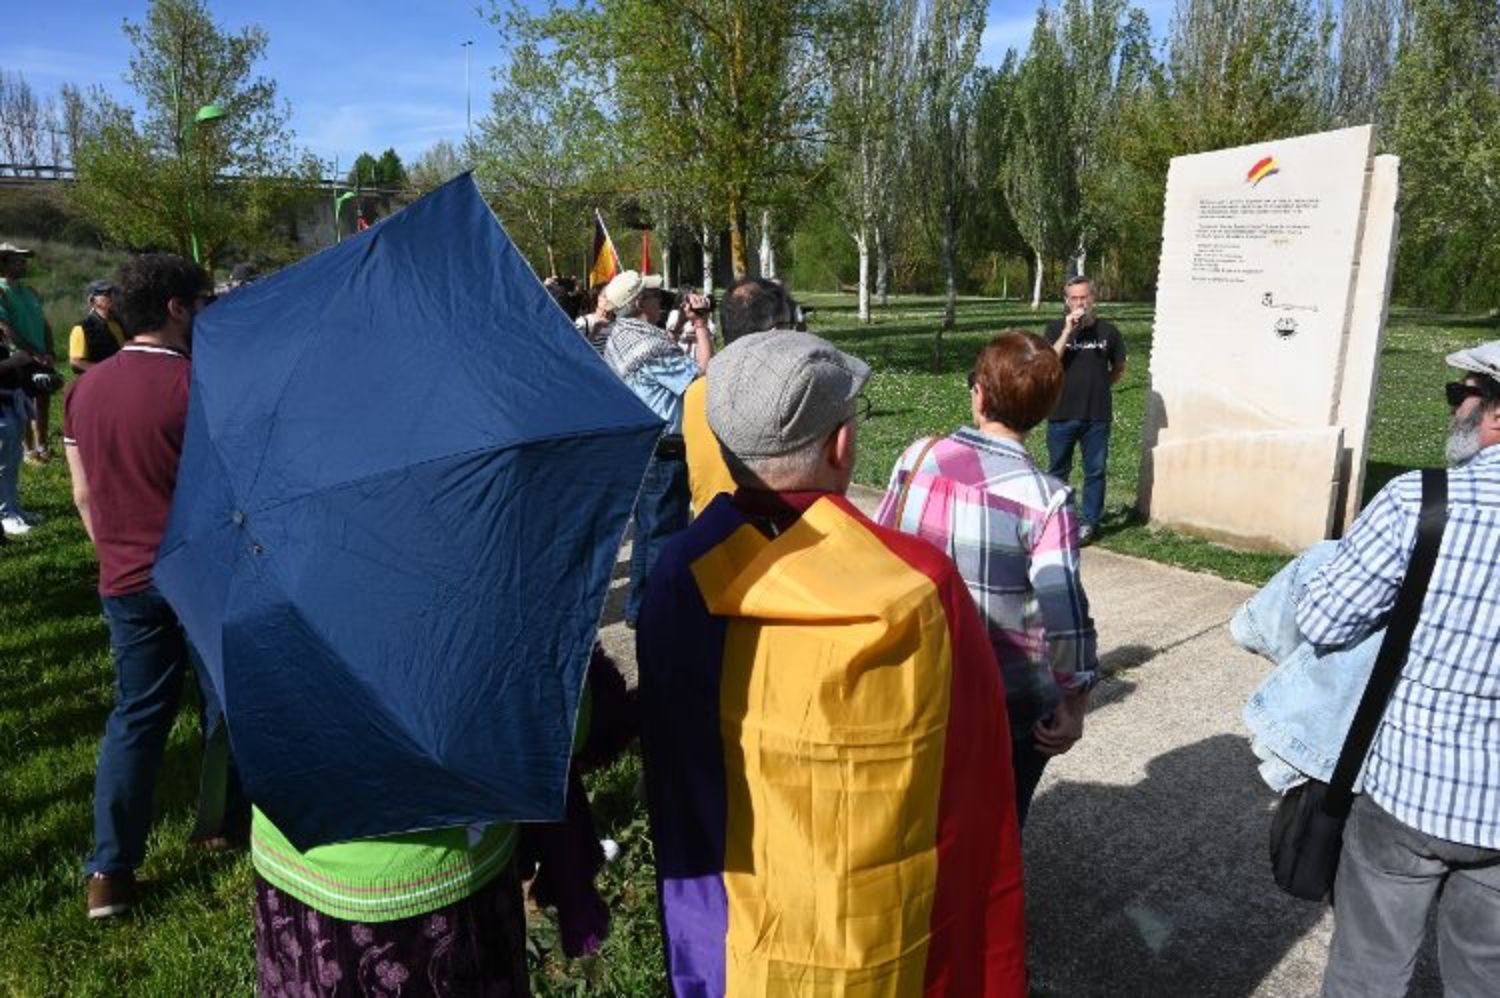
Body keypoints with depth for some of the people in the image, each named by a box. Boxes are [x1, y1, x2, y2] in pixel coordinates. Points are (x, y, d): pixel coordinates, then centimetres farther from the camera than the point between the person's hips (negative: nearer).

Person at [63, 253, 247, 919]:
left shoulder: (85, 389, 4)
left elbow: (85, 495, 10)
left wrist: (116, 555, 20)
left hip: (126, 581, 6)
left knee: (135, 716, 14)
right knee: (226, 705, 14)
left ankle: (109, 872, 16)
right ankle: (225, 826, 31)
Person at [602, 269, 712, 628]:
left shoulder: (618, 337, 9)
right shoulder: (648, 346, -22)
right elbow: (701, 374, -23)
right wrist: (700, 324, -15)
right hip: (664, 453, -10)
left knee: (646, 528, 19)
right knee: (665, 533, -1)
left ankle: (639, 608, 29)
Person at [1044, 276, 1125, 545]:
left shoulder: (1108, 331, 2)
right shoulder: (1056, 328, -1)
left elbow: (1119, 369, 14)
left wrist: (1100, 386, 3)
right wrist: (1067, 331, -19)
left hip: (1098, 415, 1)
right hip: (1062, 414, -1)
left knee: (1095, 471, 7)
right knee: (1058, 470, 10)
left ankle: (1090, 522, 18)